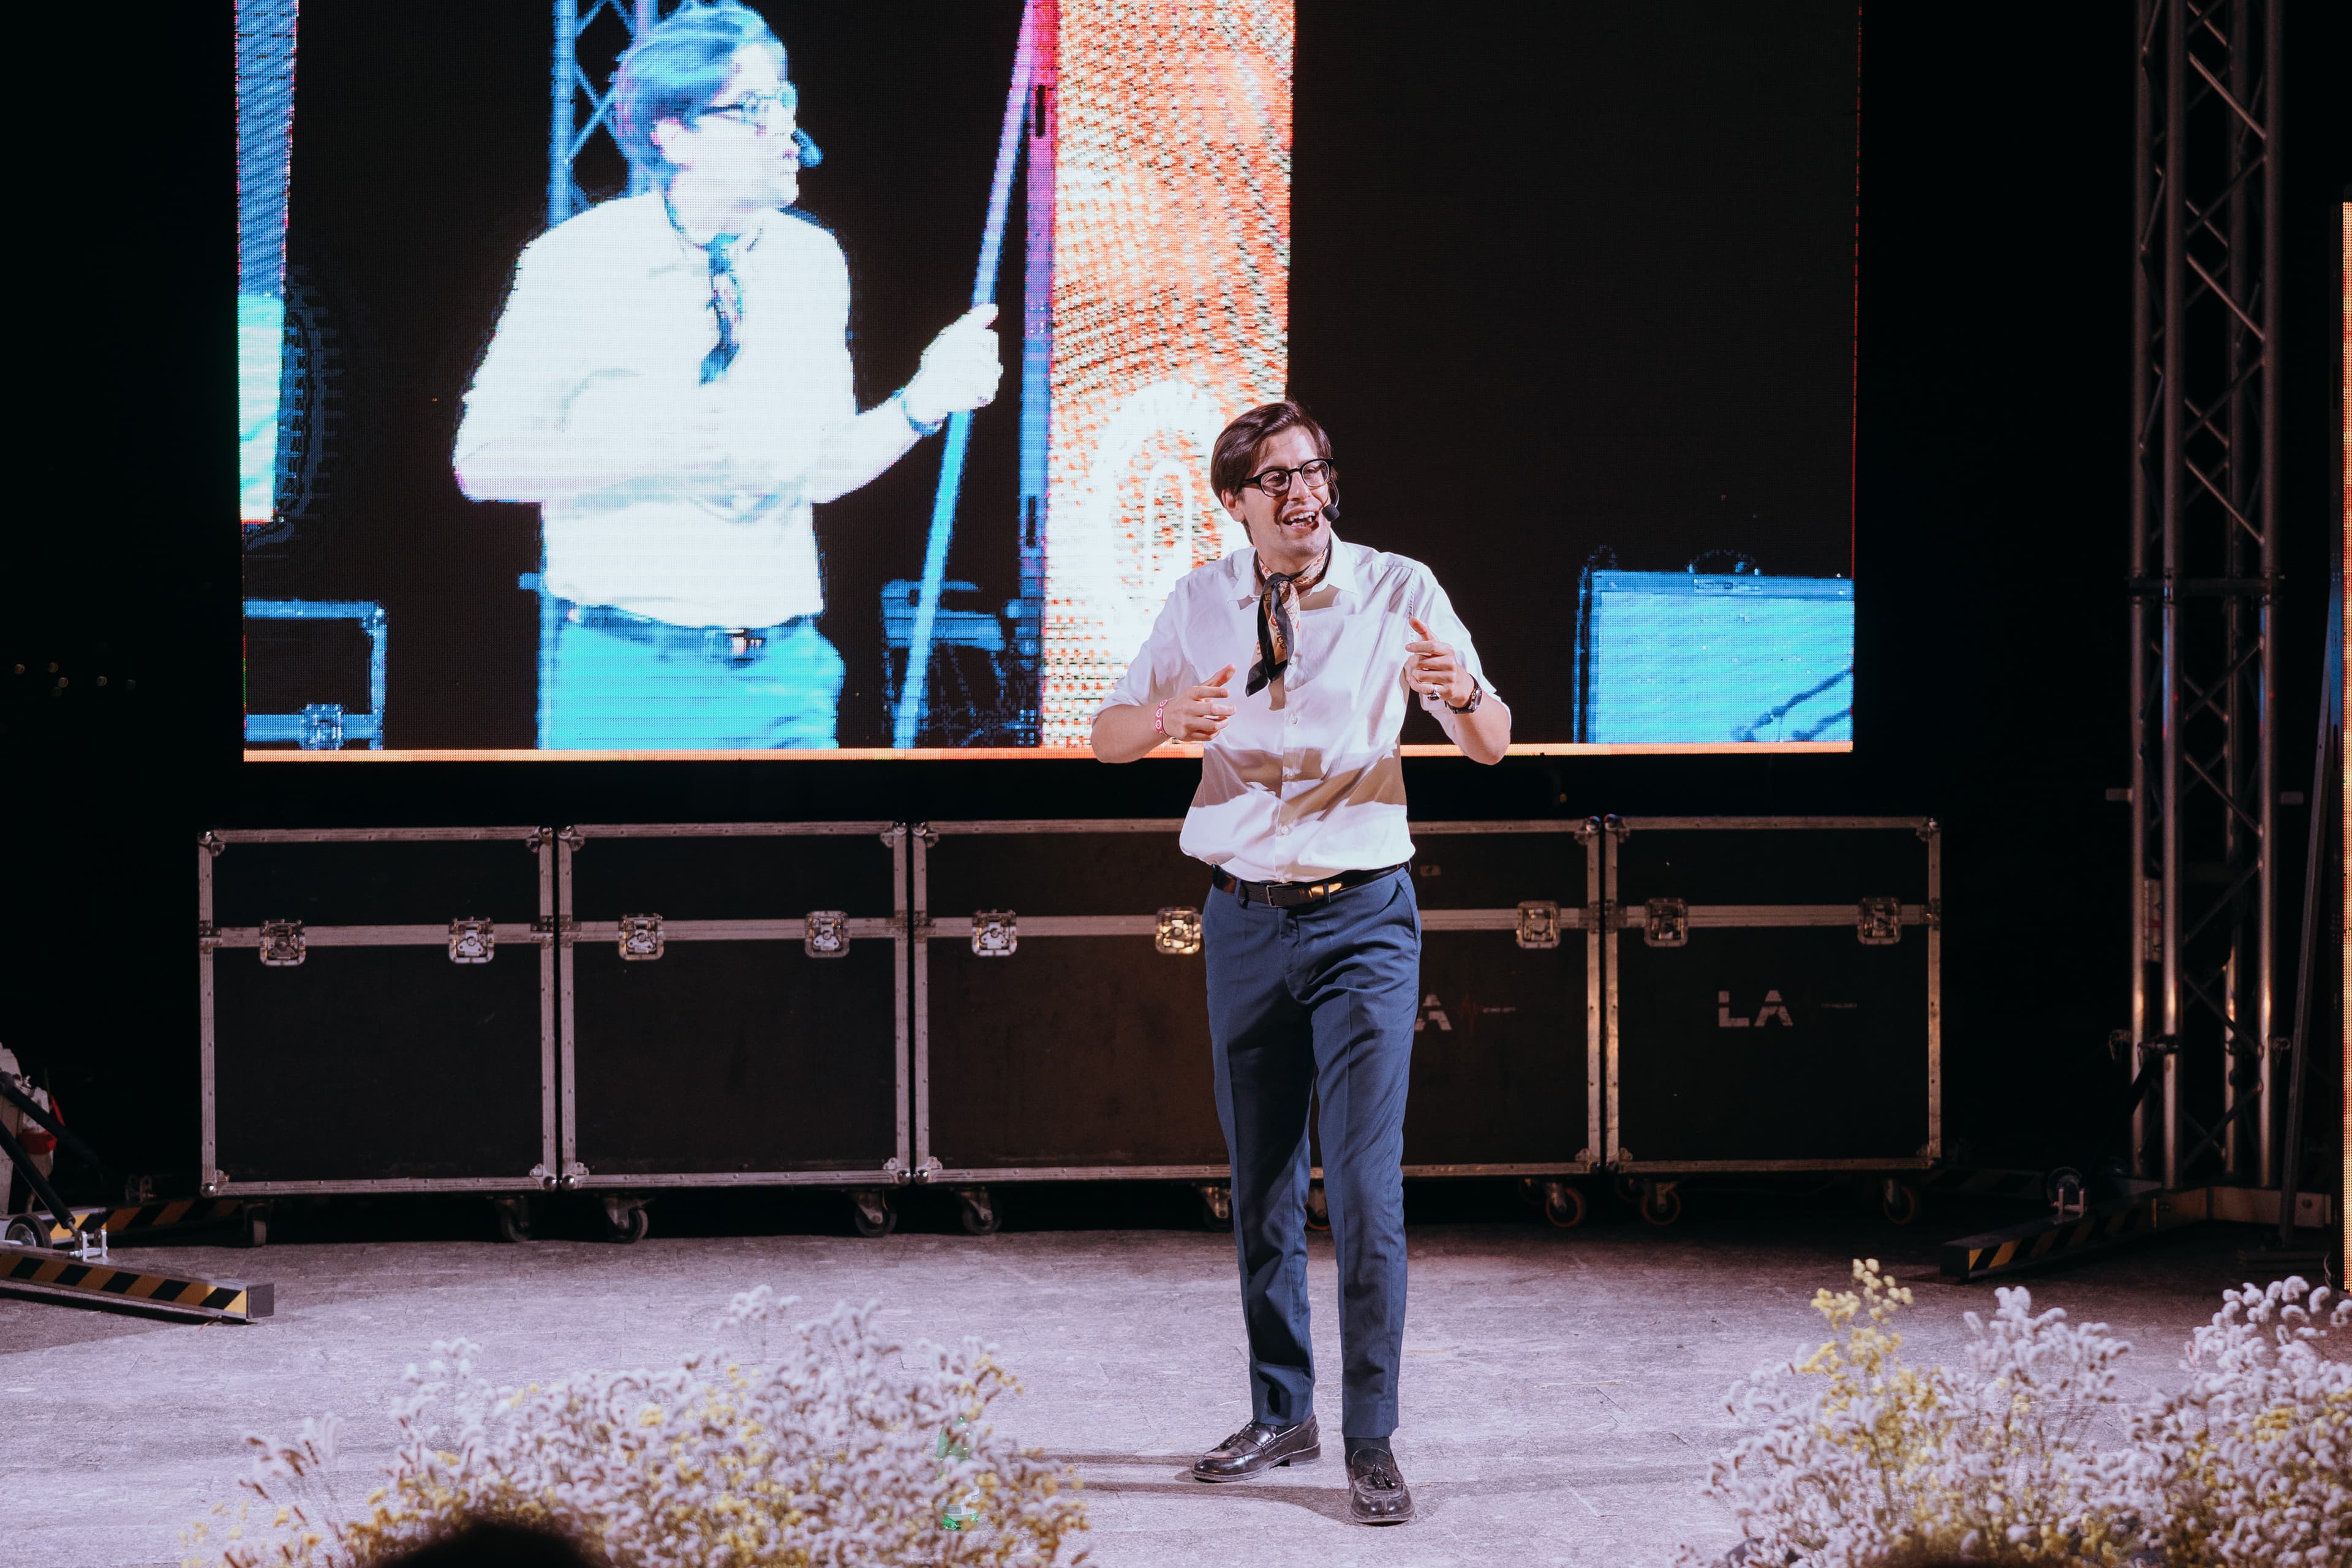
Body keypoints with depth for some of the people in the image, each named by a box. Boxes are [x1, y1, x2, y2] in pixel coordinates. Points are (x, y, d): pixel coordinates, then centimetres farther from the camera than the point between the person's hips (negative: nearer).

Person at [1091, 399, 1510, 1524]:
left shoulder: (1398, 591, -5)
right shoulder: (1202, 603, 3)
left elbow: (1492, 748, -5)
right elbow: (1106, 739, 5)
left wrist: (1463, 692, -29)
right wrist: (1170, 717, -18)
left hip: (1363, 918, -3)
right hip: (1245, 917, 3)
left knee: (1365, 1188, -10)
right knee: (1260, 1187, 9)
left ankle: (1371, 1445, -8)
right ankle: (1282, 1416, 21)